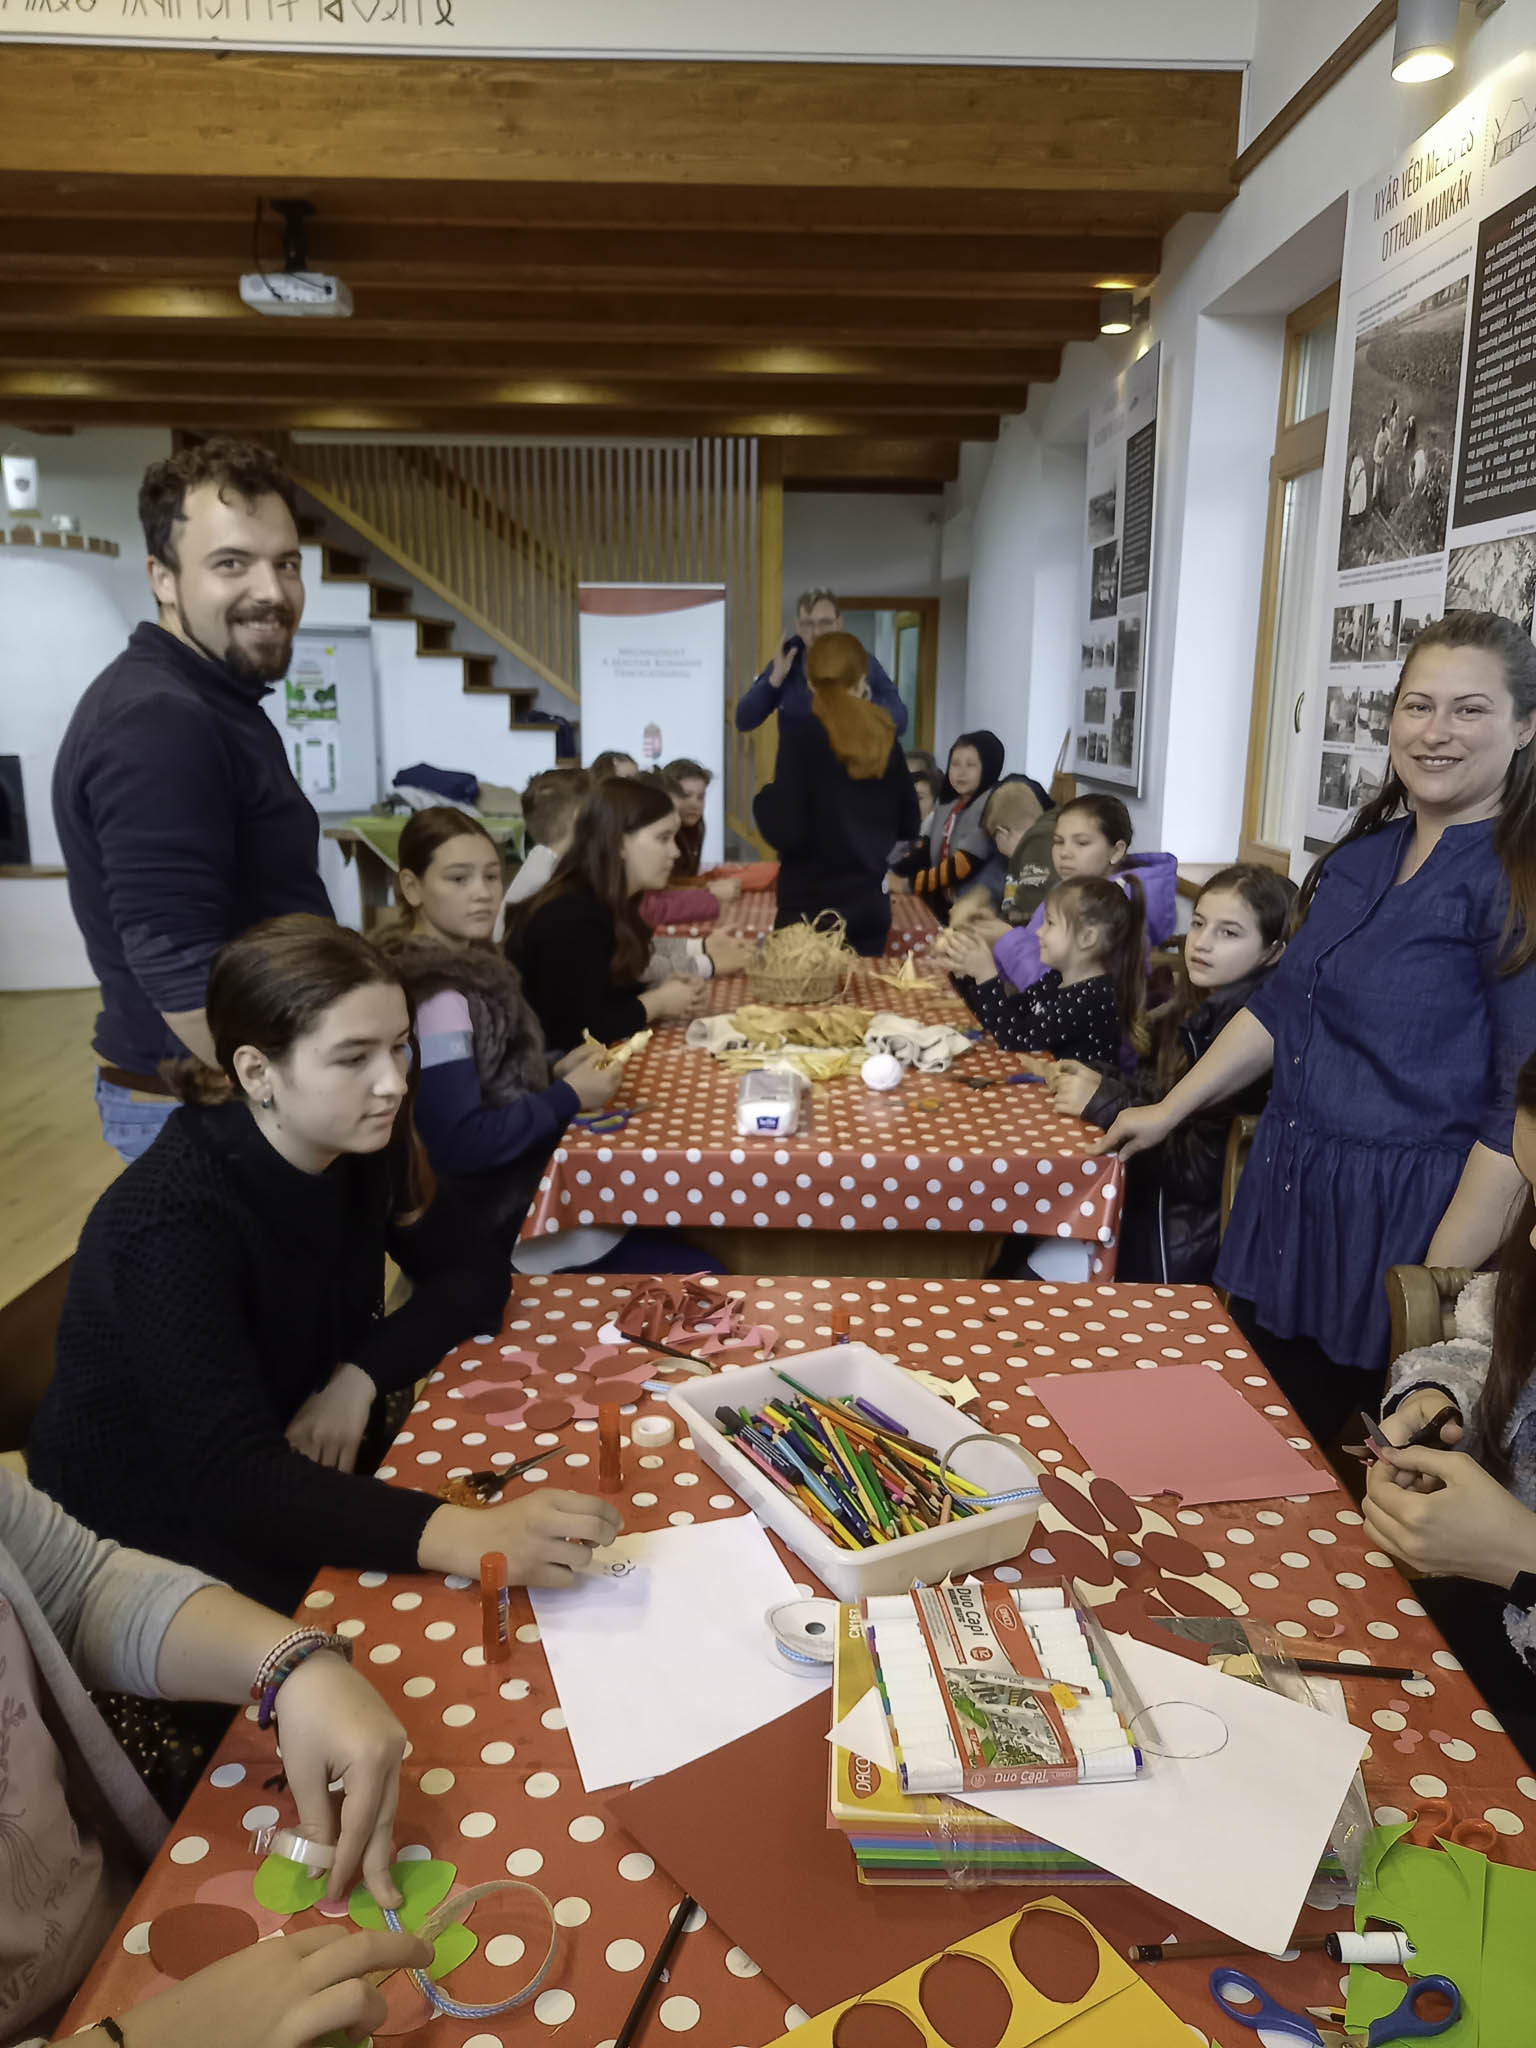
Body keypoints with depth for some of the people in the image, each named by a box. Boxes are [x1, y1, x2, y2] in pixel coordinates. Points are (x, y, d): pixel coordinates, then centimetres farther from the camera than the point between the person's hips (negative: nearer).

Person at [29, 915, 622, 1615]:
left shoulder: (361, 1144, -9)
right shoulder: (169, 1222, -29)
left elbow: (473, 1271, 0)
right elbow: (230, 1479, -37)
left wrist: (361, 1376, -19)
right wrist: (458, 1536, -52)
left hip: (289, 1470, 6)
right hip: (150, 1532, -6)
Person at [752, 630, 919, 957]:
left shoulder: (802, 736, -12)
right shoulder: (884, 738, 4)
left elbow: (786, 833, -16)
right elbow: (908, 826, 10)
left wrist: (764, 798, 2)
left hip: (812, 909, -5)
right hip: (871, 905, 5)